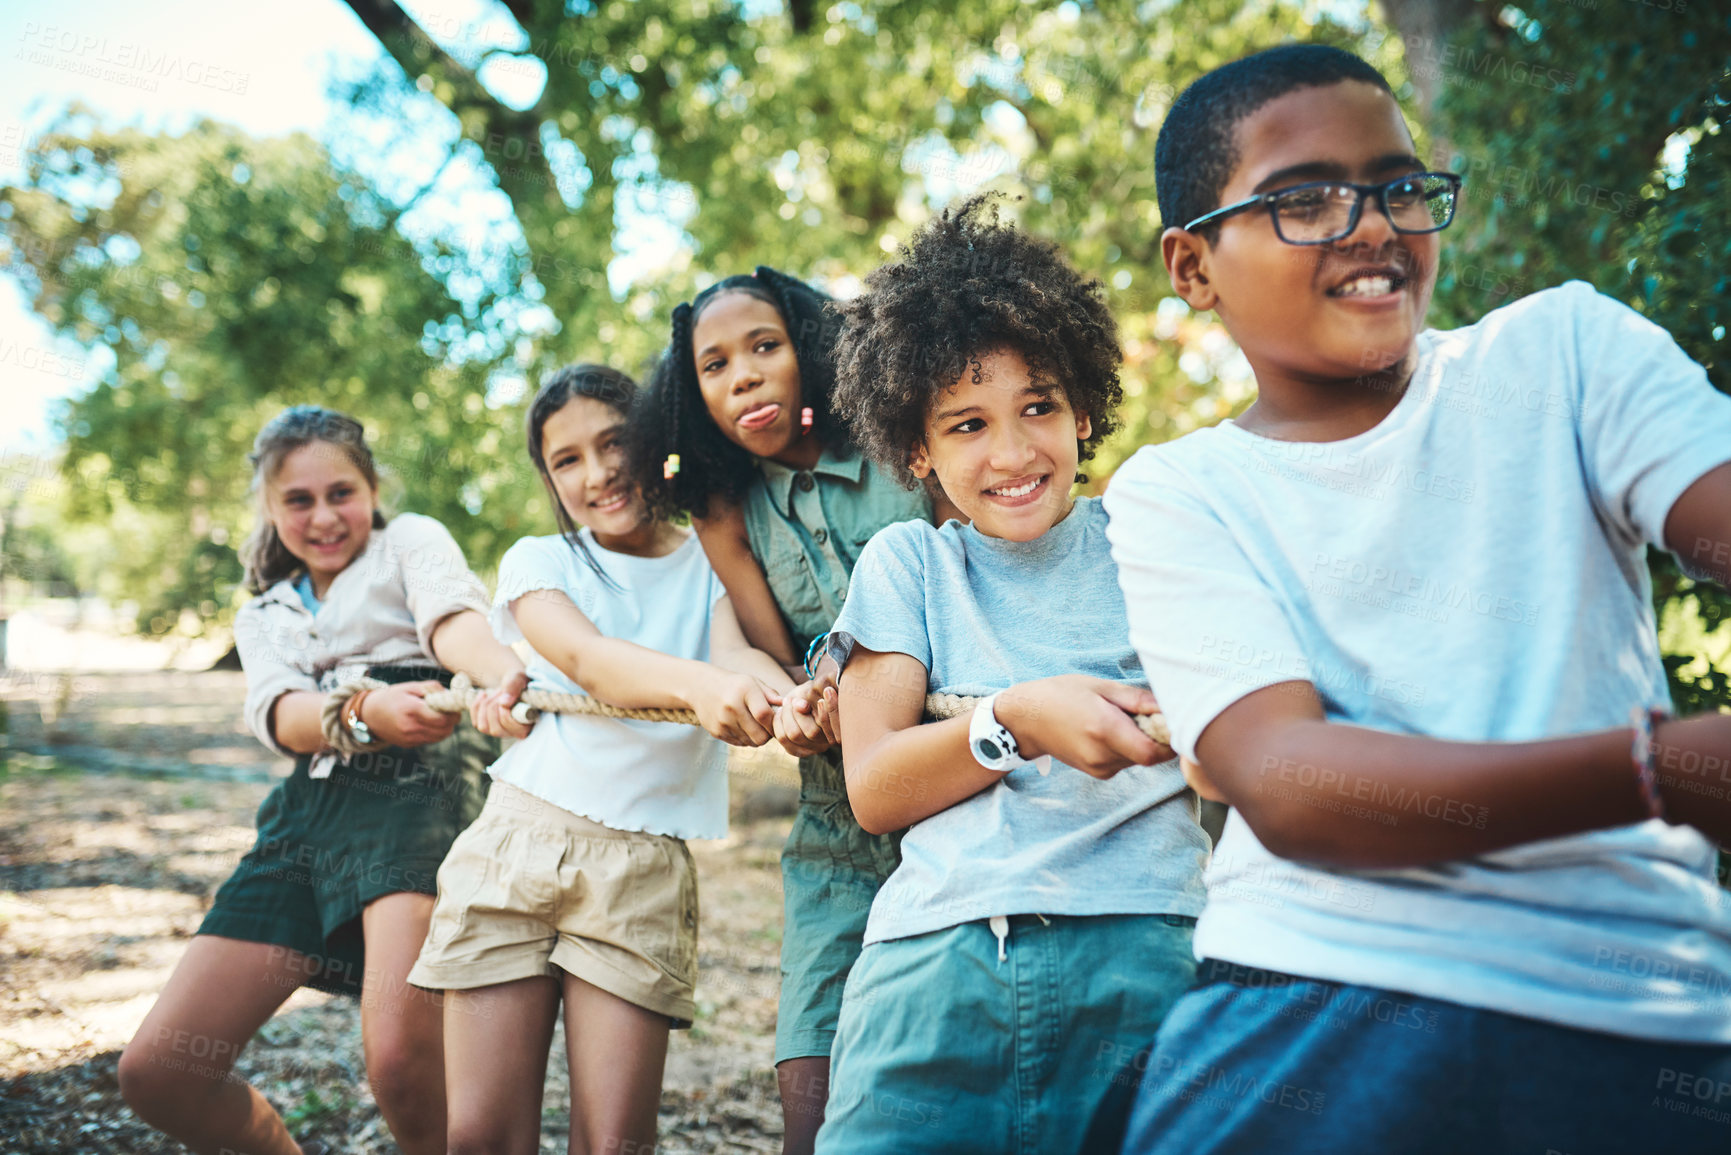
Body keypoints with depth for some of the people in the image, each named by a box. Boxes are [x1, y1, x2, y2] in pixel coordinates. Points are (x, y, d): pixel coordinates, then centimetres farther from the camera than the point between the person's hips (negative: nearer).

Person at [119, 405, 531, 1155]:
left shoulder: (410, 540, 13)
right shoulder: (265, 616, 26)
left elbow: (454, 616, -13)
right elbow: (277, 714, 2)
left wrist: (506, 677, -38)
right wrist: (366, 712, -23)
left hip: (416, 791, -6)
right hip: (307, 812, 6)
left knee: (402, 1059, -30)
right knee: (156, 1073, 0)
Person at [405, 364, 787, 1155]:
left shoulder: (709, 564, 9)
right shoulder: (539, 562, 9)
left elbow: (735, 651, -13)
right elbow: (584, 656, -13)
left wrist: (792, 701, -40)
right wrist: (695, 683, -36)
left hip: (644, 870, -1)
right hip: (515, 844, 1)